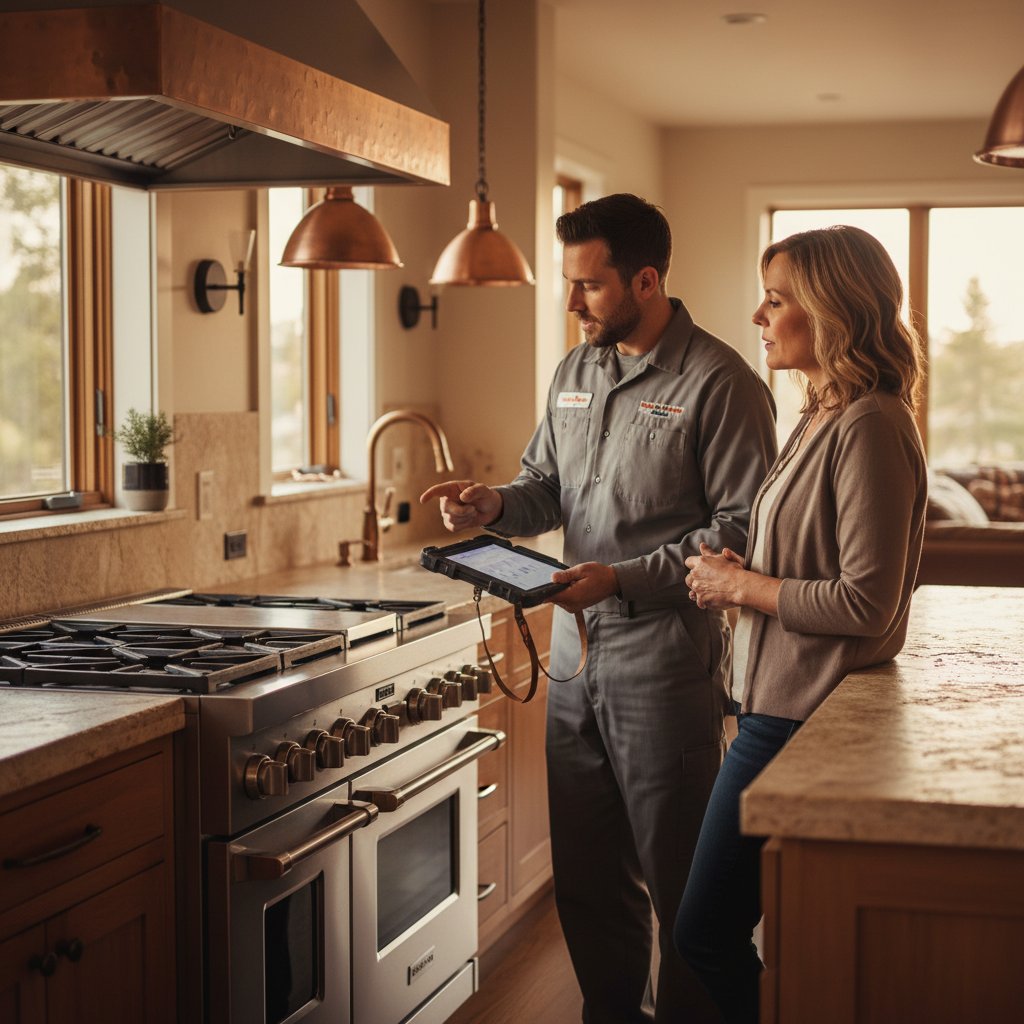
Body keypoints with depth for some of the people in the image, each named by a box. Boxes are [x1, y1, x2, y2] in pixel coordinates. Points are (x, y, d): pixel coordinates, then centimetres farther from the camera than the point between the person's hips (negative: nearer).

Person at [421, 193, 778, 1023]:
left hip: (665, 664, -7)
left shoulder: (719, 383, -11)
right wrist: (496, 505, -1)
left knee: (677, 878, 4)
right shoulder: (575, 373, 12)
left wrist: (626, 578, -20)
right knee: (586, 873, 16)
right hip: (574, 653, 7)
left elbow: (744, 527, -14)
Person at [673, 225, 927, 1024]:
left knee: (707, 933, -4)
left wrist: (743, 587, -12)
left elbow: (867, 604, -22)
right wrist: (741, 574, 5)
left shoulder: (869, 427, -17)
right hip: (785, 707, 10)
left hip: (804, 720, -10)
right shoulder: (826, 418, 13)